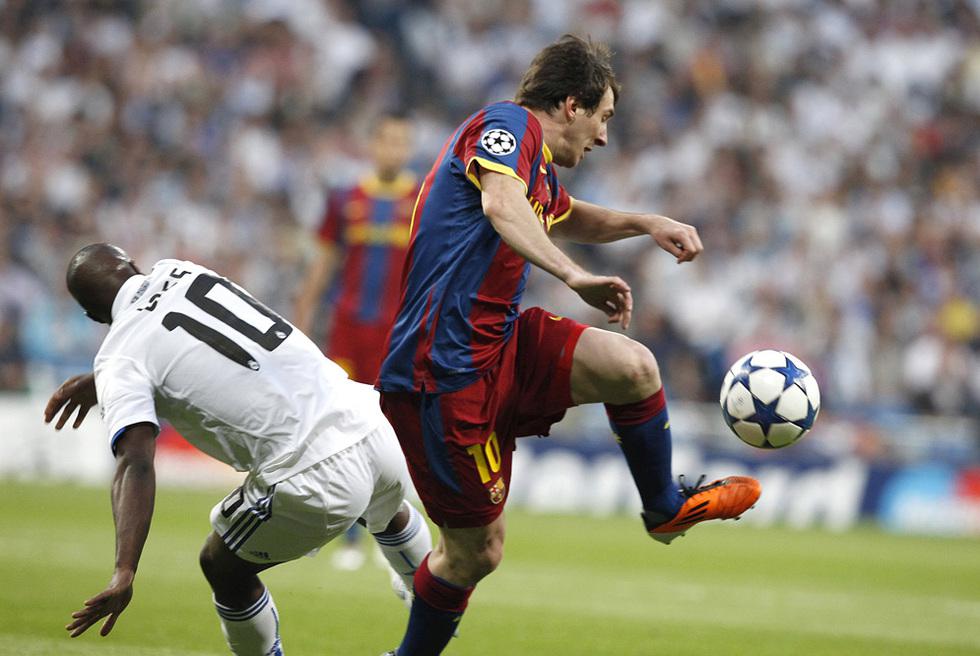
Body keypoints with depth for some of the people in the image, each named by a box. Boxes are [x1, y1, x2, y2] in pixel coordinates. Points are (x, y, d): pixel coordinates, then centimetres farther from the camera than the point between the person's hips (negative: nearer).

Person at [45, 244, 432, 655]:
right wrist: (99, 381, 40)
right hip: (371, 425, 7)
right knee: (386, 512, 42)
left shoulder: (121, 361, -5)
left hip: (313, 479, -7)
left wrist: (124, 572, -27)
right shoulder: (175, 272, 12)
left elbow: (136, 464, -20)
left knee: (224, 568, 21)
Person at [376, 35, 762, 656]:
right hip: (444, 372, -9)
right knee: (476, 551, -1)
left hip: (501, 347, 9)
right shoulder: (511, 124, -9)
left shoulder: (541, 168, 20)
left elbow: (568, 217, 43)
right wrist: (574, 275, -40)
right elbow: (501, 204, -31)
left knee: (634, 366, -8)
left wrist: (647, 223, 26)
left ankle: (665, 507, 12)